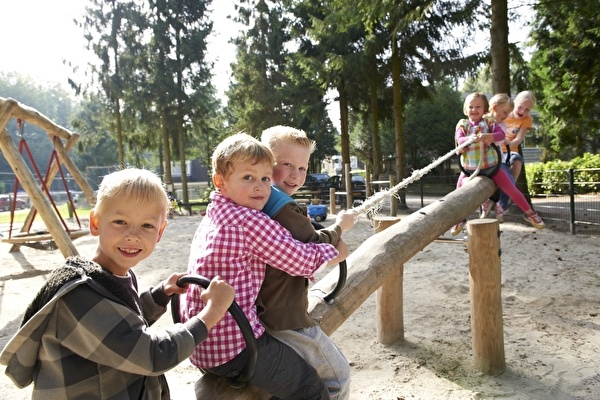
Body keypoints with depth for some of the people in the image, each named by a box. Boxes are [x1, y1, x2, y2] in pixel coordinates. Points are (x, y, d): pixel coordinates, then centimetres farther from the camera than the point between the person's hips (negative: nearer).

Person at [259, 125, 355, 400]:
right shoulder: (284, 208, -22)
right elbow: (315, 249, -16)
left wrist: (330, 243, 6)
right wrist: (339, 226, 1)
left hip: (258, 314, 9)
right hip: (285, 320, -9)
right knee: (338, 374, 10)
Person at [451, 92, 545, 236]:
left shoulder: (489, 121, -4)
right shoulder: (462, 124, -3)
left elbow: (501, 134, -19)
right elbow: (459, 139, -20)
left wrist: (490, 136, -41)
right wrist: (472, 138, -40)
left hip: (490, 166, -1)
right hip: (469, 168, 1)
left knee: (511, 189, 1)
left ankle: (529, 213, 19)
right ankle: (460, 219, 27)